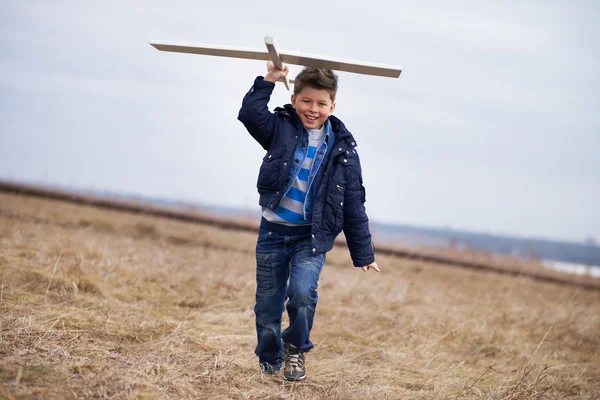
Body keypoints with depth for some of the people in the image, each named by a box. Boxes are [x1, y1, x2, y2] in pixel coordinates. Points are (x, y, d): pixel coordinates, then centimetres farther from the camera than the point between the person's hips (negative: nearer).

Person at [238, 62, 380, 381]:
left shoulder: (342, 148, -3)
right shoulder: (281, 129, -1)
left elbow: (353, 206, 0)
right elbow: (250, 114, -20)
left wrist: (363, 254, 0)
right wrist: (268, 80, -22)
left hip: (312, 237, -1)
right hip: (273, 232, 1)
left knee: (302, 293, -22)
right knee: (267, 305, 7)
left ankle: (296, 348, 6)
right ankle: (270, 361, 30)